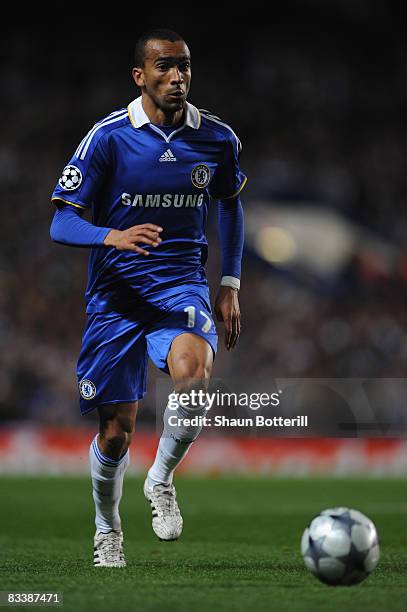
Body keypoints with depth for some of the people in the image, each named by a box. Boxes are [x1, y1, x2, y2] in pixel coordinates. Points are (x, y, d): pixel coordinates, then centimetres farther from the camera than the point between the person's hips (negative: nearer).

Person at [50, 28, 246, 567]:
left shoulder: (217, 138, 1)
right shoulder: (107, 138, -9)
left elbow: (230, 204, 20)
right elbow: (62, 223, -9)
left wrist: (230, 284, 14)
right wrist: (113, 236, -29)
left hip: (182, 284, 1)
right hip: (116, 294, -1)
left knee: (193, 372, -32)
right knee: (115, 432, 1)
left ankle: (162, 478, -5)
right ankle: (107, 531, 32)